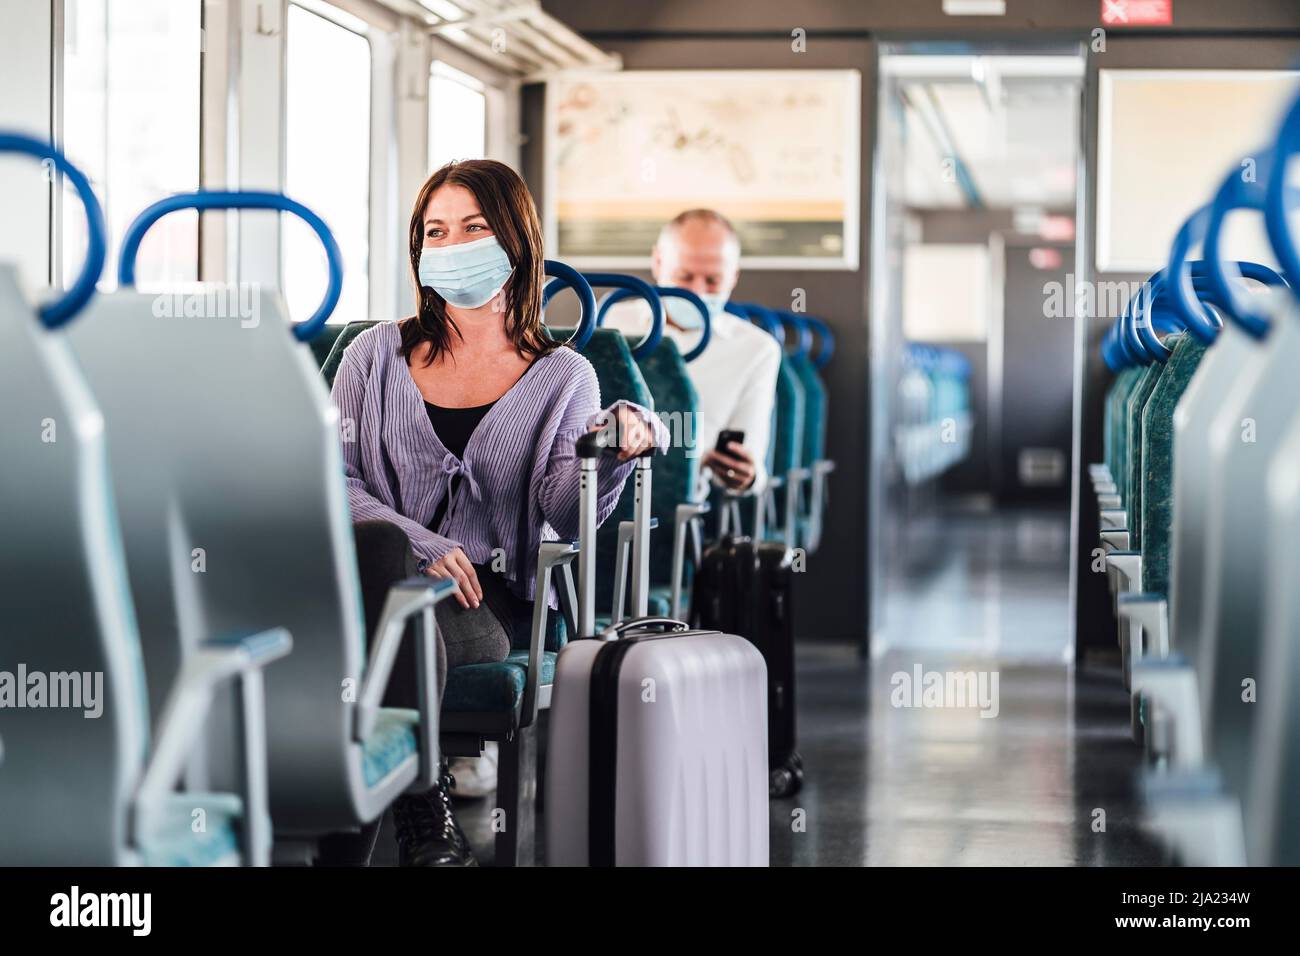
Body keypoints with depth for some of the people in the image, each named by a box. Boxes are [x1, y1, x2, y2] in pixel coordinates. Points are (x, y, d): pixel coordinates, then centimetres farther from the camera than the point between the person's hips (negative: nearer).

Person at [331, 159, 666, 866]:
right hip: (379, 577, 2)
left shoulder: (563, 376, 12)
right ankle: (424, 812, -37)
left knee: (377, 642, -35)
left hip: (494, 604, -2)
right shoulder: (378, 355, 15)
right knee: (375, 543, -36)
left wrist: (610, 456, -27)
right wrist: (418, 544, -13)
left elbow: (568, 517, -4)